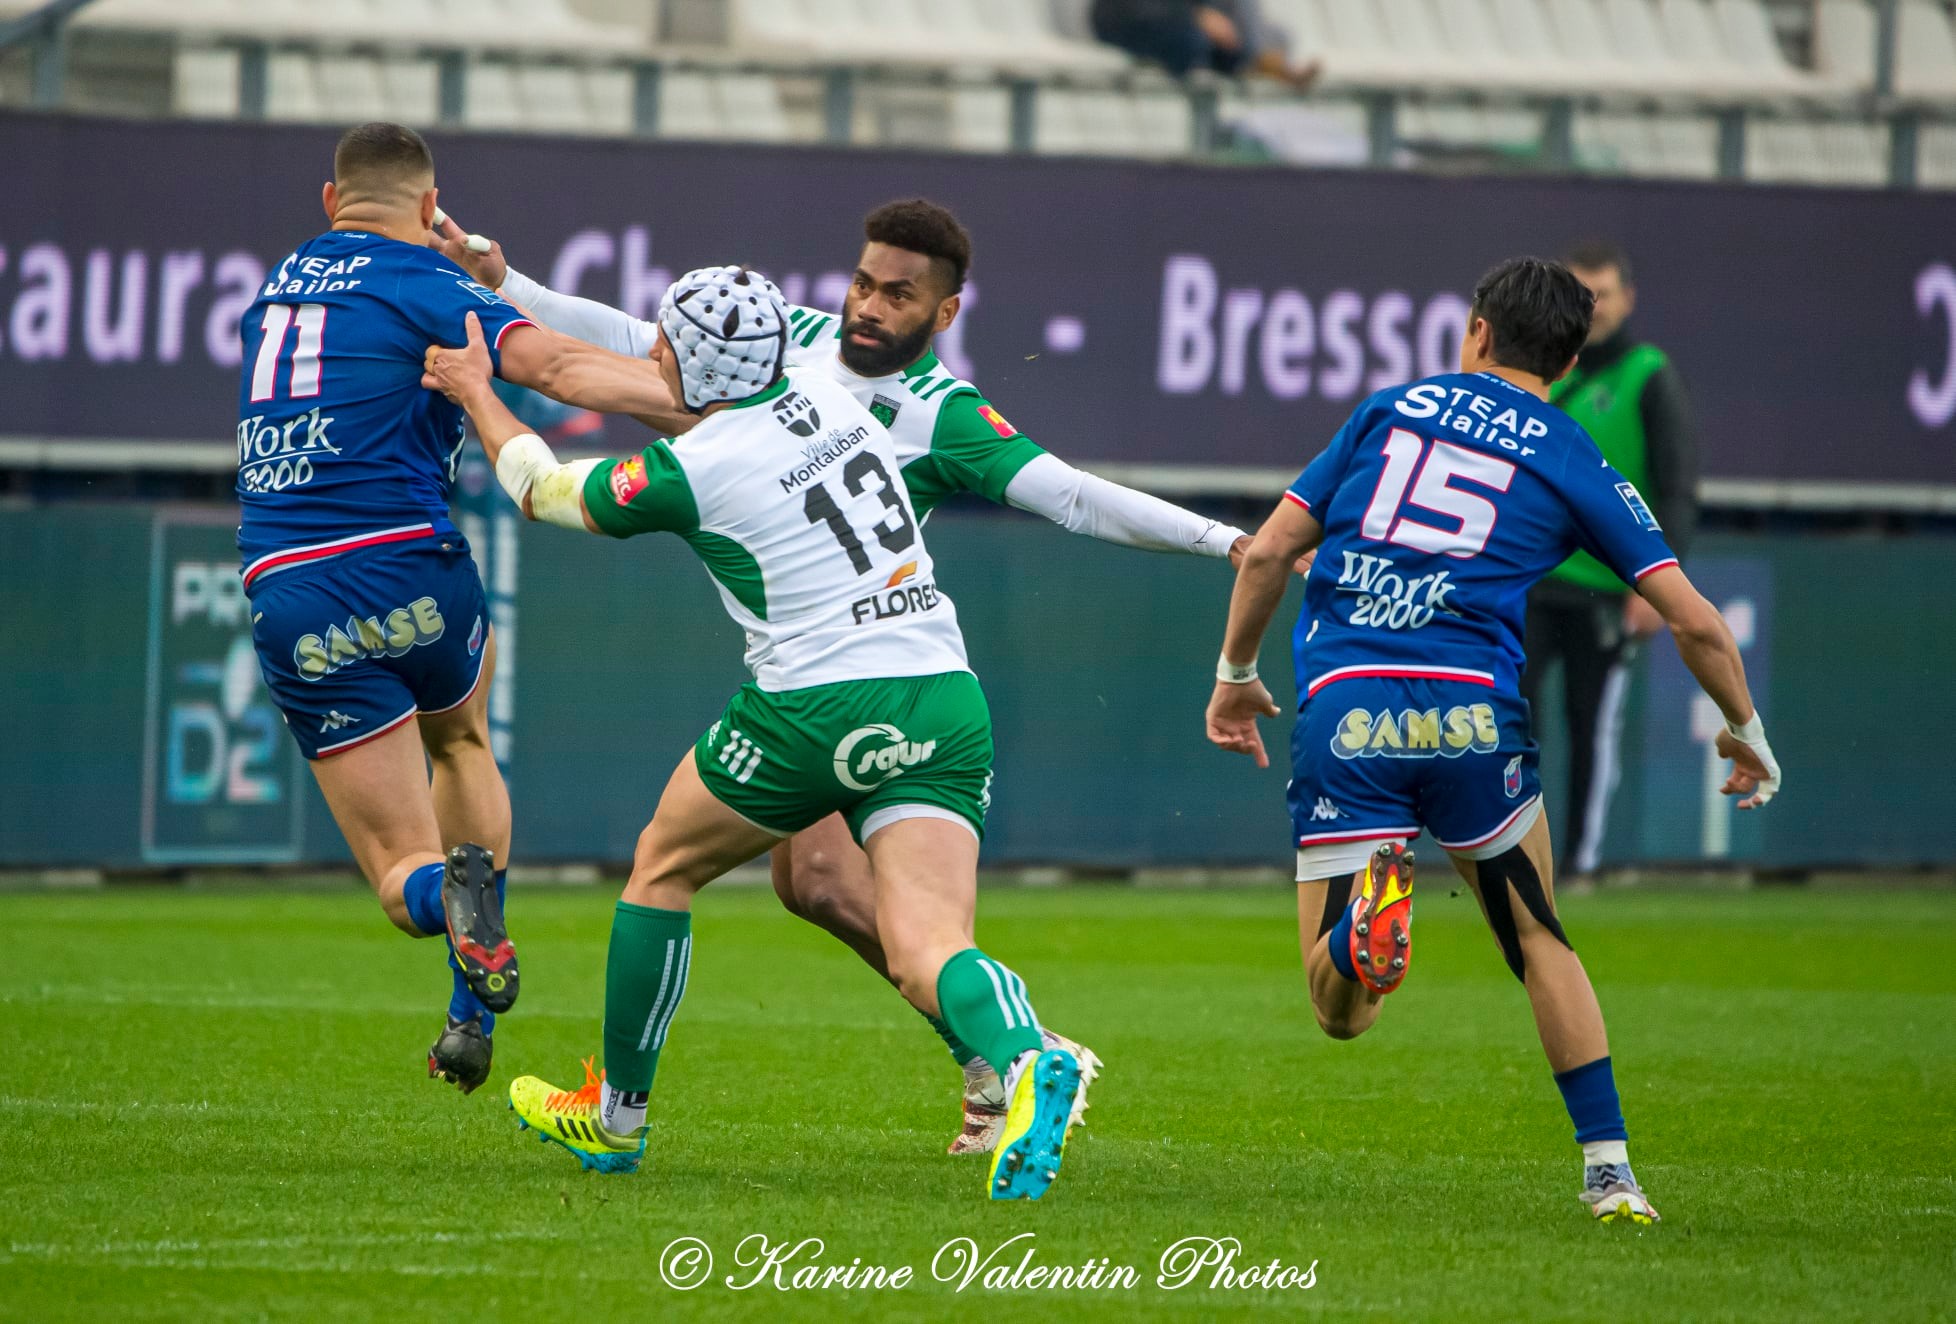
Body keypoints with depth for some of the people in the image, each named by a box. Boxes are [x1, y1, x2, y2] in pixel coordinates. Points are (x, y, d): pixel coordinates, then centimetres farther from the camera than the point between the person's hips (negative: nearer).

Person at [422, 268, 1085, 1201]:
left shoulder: (689, 472, -7)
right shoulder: (825, 396, 10)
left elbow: (539, 487, 12)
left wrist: (474, 391, 30)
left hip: (819, 709, -5)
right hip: (948, 700, 5)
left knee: (663, 868, 20)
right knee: (923, 949, -6)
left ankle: (615, 1116, 30)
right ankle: (1024, 1063, -39)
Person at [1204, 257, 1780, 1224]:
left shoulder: (1389, 410, 16)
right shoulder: (1572, 462, 11)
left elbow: (1267, 553, 12)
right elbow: (1695, 621, 8)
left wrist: (1236, 674, 26)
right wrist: (1745, 733, 24)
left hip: (1340, 712, 1)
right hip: (1470, 711, -1)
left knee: (1338, 1012, 4)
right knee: (1541, 944, 21)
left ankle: (1368, 902, -29)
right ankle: (1608, 1170, 15)